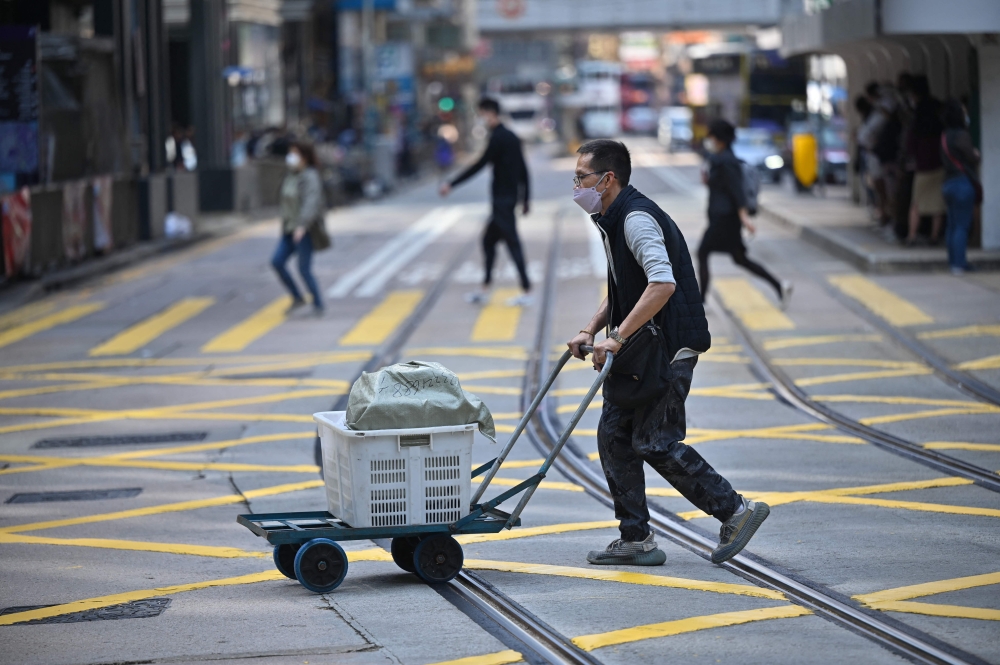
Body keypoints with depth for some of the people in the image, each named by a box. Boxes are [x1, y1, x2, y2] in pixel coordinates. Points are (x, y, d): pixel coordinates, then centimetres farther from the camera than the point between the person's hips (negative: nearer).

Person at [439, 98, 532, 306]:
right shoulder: (511, 137, 15)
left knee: (512, 242, -7)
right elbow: (523, 170, 18)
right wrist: (525, 199, 22)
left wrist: (452, 184, -18)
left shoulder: (498, 138, -14)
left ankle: (525, 292, -7)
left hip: (502, 198, -10)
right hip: (511, 196, 10)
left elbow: (479, 165, -19)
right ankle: (485, 290, 16)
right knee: (489, 239, 14)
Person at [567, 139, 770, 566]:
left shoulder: (636, 217, -17)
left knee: (655, 443, -10)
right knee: (614, 434, 7)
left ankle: (737, 511, -2)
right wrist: (590, 331, 12)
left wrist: (618, 337, -30)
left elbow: (662, 283, -31)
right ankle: (635, 540, 10)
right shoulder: (612, 220, 16)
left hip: (670, 347, -11)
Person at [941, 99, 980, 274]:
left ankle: (953, 261, 16)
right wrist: (976, 155, 8)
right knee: (962, 225, -6)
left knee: (952, 225, 12)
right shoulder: (962, 135, -15)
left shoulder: (945, 136, 10)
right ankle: (958, 264, -8)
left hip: (948, 182, 8)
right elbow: (972, 159, -15)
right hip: (963, 182, -8)